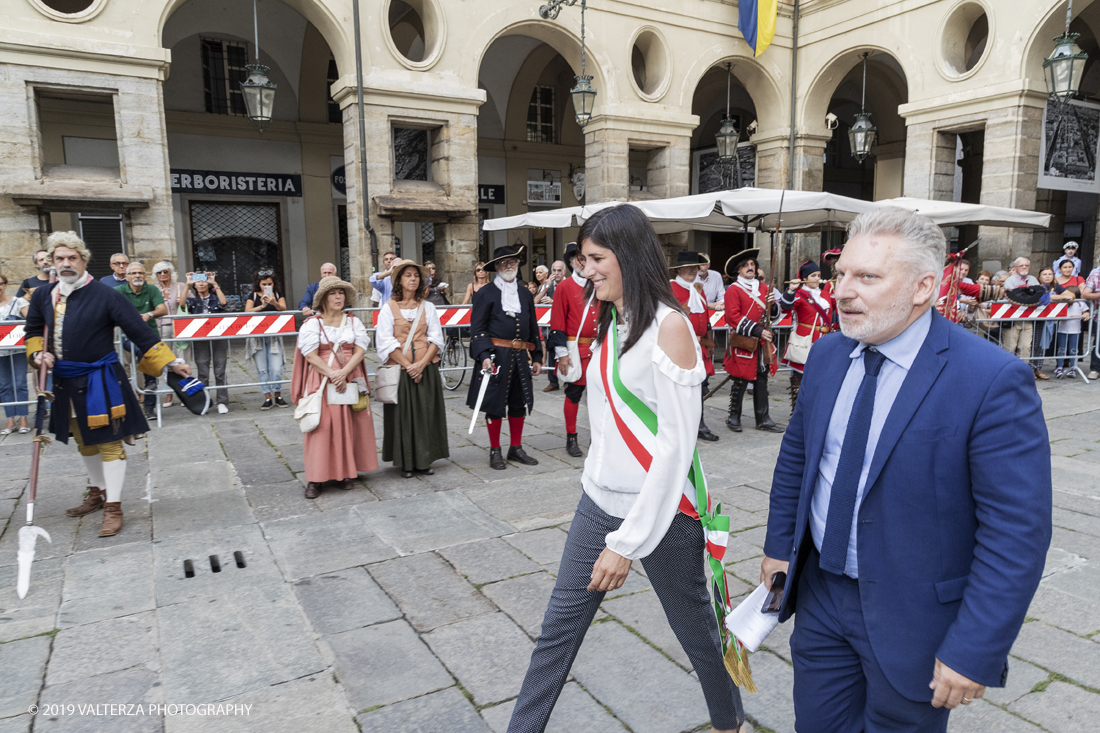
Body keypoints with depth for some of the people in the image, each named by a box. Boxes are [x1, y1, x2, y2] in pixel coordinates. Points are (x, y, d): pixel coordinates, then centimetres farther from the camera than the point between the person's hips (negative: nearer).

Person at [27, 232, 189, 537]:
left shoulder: (107, 296, -12)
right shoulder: (43, 296, 4)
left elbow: (141, 332, -13)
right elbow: (34, 331, 19)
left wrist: (171, 362, -18)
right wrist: (38, 354, -1)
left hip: (100, 380, -6)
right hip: (65, 382, 6)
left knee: (109, 442, -1)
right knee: (84, 441, 20)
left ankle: (113, 507, 6)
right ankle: (97, 492, 39)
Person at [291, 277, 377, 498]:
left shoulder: (353, 321, 10)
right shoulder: (312, 324, 3)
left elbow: (360, 351, 1)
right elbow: (310, 356, -4)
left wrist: (344, 373, -15)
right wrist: (332, 374, -17)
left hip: (350, 379, 2)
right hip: (321, 380, -2)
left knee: (349, 427, 2)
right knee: (321, 426, -6)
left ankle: (346, 473, 11)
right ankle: (316, 478, -1)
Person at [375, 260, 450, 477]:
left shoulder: (428, 307, 8)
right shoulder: (389, 308, 1)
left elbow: (436, 339, 3)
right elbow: (385, 342, -5)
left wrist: (421, 364, -11)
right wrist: (407, 365, -12)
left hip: (426, 368, 2)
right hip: (399, 369, -2)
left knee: (427, 413, 4)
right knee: (403, 414, 1)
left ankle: (425, 460, 14)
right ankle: (406, 463, 10)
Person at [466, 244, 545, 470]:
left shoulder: (526, 294, 14)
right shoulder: (485, 294, -2)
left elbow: (533, 328, 17)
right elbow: (477, 329, -7)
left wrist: (537, 357, 12)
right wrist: (484, 355, -19)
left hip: (521, 357, 5)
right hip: (497, 356, -5)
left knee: (519, 403, 10)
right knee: (495, 404, 2)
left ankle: (516, 449, 23)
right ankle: (495, 451, 14)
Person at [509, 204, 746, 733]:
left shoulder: (669, 326, -15)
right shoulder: (610, 323, 8)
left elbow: (677, 444, -20)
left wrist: (629, 540, -21)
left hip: (661, 510, -6)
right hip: (600, 501, 7)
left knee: (696, 629, 15)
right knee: (559, 626, 11)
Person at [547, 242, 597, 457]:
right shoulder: (564, 287, -4)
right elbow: (557, 323, -7)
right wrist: (562, 354, -12)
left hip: (598, 349, 5)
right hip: (575, 349, -4)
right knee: (574, 392, 2)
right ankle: (571, 439, 12)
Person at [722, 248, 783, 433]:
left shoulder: (763, 287, 14)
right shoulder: (733, 290, -6)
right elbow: (733, 317, -15)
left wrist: (771, 304, -5)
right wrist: (758, 331, -17)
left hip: (762, 342, 6)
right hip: (743, 343, -6)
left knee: (762, 380, 8)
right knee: (741, 381, 0)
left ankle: (763, 419, 14)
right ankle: (734, 417, 15)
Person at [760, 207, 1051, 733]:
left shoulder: (993, 380, -21)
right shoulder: (828, 355, -1)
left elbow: (1017, 532, -20)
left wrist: (975, 652, -19)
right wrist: (779, 544, 11)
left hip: (912, 620, -5)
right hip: (821, 595, 5)